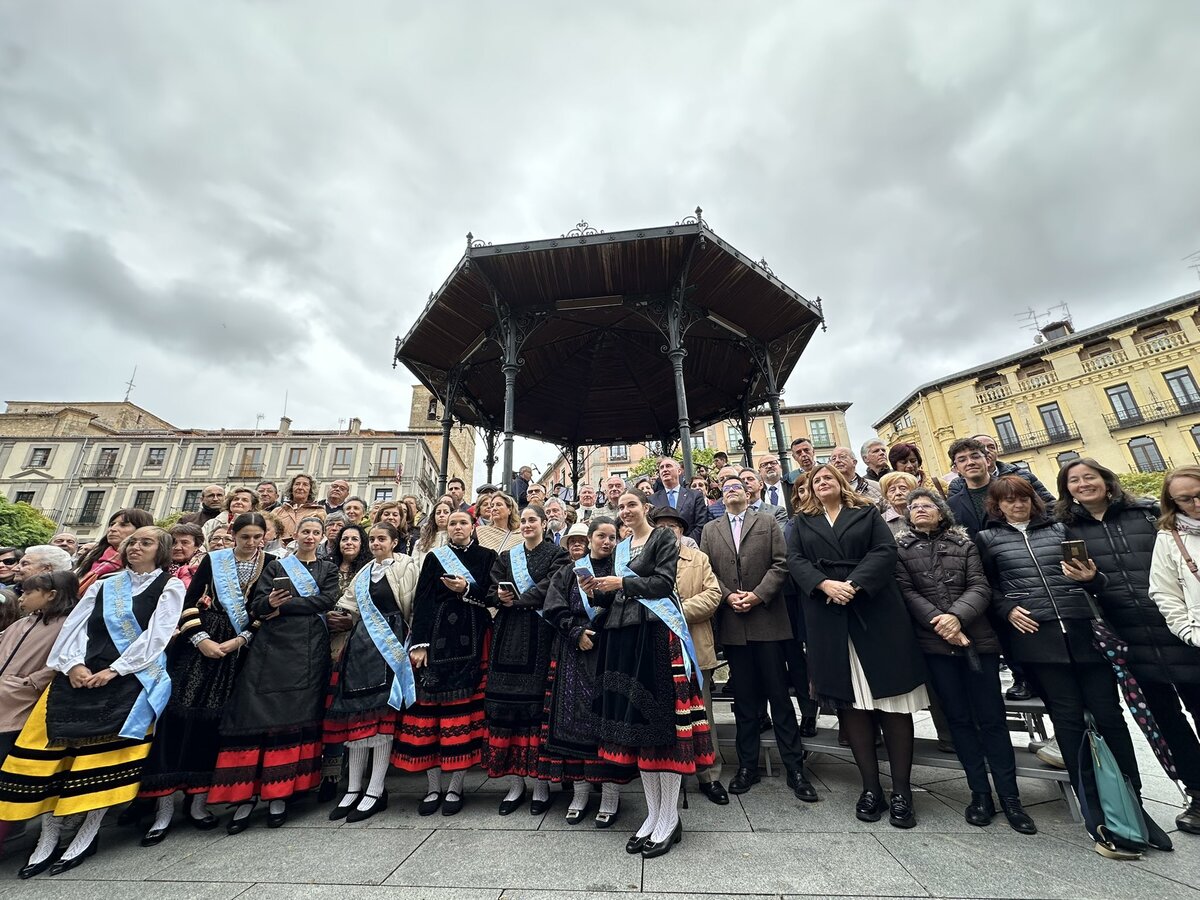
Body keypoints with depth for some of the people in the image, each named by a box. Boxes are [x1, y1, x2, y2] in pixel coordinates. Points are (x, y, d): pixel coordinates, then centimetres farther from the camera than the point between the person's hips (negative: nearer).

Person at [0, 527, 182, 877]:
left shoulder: (170, 586, 0)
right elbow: (76, 624, 8)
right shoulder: (104, 584, 15)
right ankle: (48, 838, 15)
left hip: (131, 677, -4)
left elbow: (156, 635, -8)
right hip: (80, 674, 5)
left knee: (105, 754, -5)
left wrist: (113, 670, -13)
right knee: (52, 746, -1)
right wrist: (73, 663, -8)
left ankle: (88, 834, 11)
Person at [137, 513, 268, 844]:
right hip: (201, 644, 1)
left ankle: (199, 801, 17)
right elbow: (189, 603, 3)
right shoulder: (213, 560, 5)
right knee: (179, 714, -4)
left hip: (240, 649, 0)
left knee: (216, 720, 3)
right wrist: (201, 639, -9)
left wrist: (241, 639, -10)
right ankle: (165, 807, 7)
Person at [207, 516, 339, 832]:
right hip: (271, 647, 1)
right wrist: (270, 602, -18)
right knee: (258, 713, -5)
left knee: (297, 716, -2)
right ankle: (247, 794, 6)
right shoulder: (276, 566, 14)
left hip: (309, 650, -1)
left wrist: (284, 605, -9)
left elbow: (327, 601, -4)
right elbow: (256, 605, 4)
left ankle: (279, 794, 8)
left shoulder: (328, 569, 13)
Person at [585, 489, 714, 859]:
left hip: (657, 630, -6)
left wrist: (623, 583, -15)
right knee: (635, 720, 9)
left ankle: (669, 818, 11)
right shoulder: (620, 548, 19)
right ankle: (653, 813, 22)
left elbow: (664, 581, -11)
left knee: (662, 717, -3)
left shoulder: (663, 537, 1)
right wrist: (596, 592, 1)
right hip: (624, 634, 6)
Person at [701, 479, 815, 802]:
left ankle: (795, 768, 18)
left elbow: (780, 564, -2)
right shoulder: (710, 529, 11)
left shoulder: (768, 522, 6)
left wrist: (759, 595, -12)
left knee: (779, 694, 5)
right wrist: (727, 596, -9)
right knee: (744, 697, 11)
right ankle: (747, 765, 23)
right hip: (732, 622, 2)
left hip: (767, 619, -1)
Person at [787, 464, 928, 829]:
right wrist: (825, 584, -15)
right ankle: (871, 787, 15)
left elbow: (885, 551, -3)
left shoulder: (867, 513, 10)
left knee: (893, 700, 2)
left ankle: (901, 790, 15)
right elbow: (795, 561, 1)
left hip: (876, 611, 0)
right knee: (850, 702, 4)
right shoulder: (801, 522, 13)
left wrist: (854, 583, -16)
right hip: (828, 619, 1)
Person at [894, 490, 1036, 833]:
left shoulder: (964, 543, 8)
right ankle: (980, 793, 20)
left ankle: (1009, 797, 18)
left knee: (992, 718, 5)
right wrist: (940, 623, -14)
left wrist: (957, 616, -17)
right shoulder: (901, 548, 4)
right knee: (959, 718, 8)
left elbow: (980, 587, -2)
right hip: (934, 643, -1)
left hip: (977, 637, 1)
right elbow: (907, 592, -4)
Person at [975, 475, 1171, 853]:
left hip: (1085, 629, 2)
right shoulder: (987, 538, 6)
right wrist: (1007, 609, -8)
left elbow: (1091, 571, 15)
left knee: (1108, 716, 2)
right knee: (1069, 719, 2)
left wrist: (1092, 577, -8)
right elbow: (986, 585, 8)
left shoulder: (1060, 529, 13)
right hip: (1037, 636, -2)